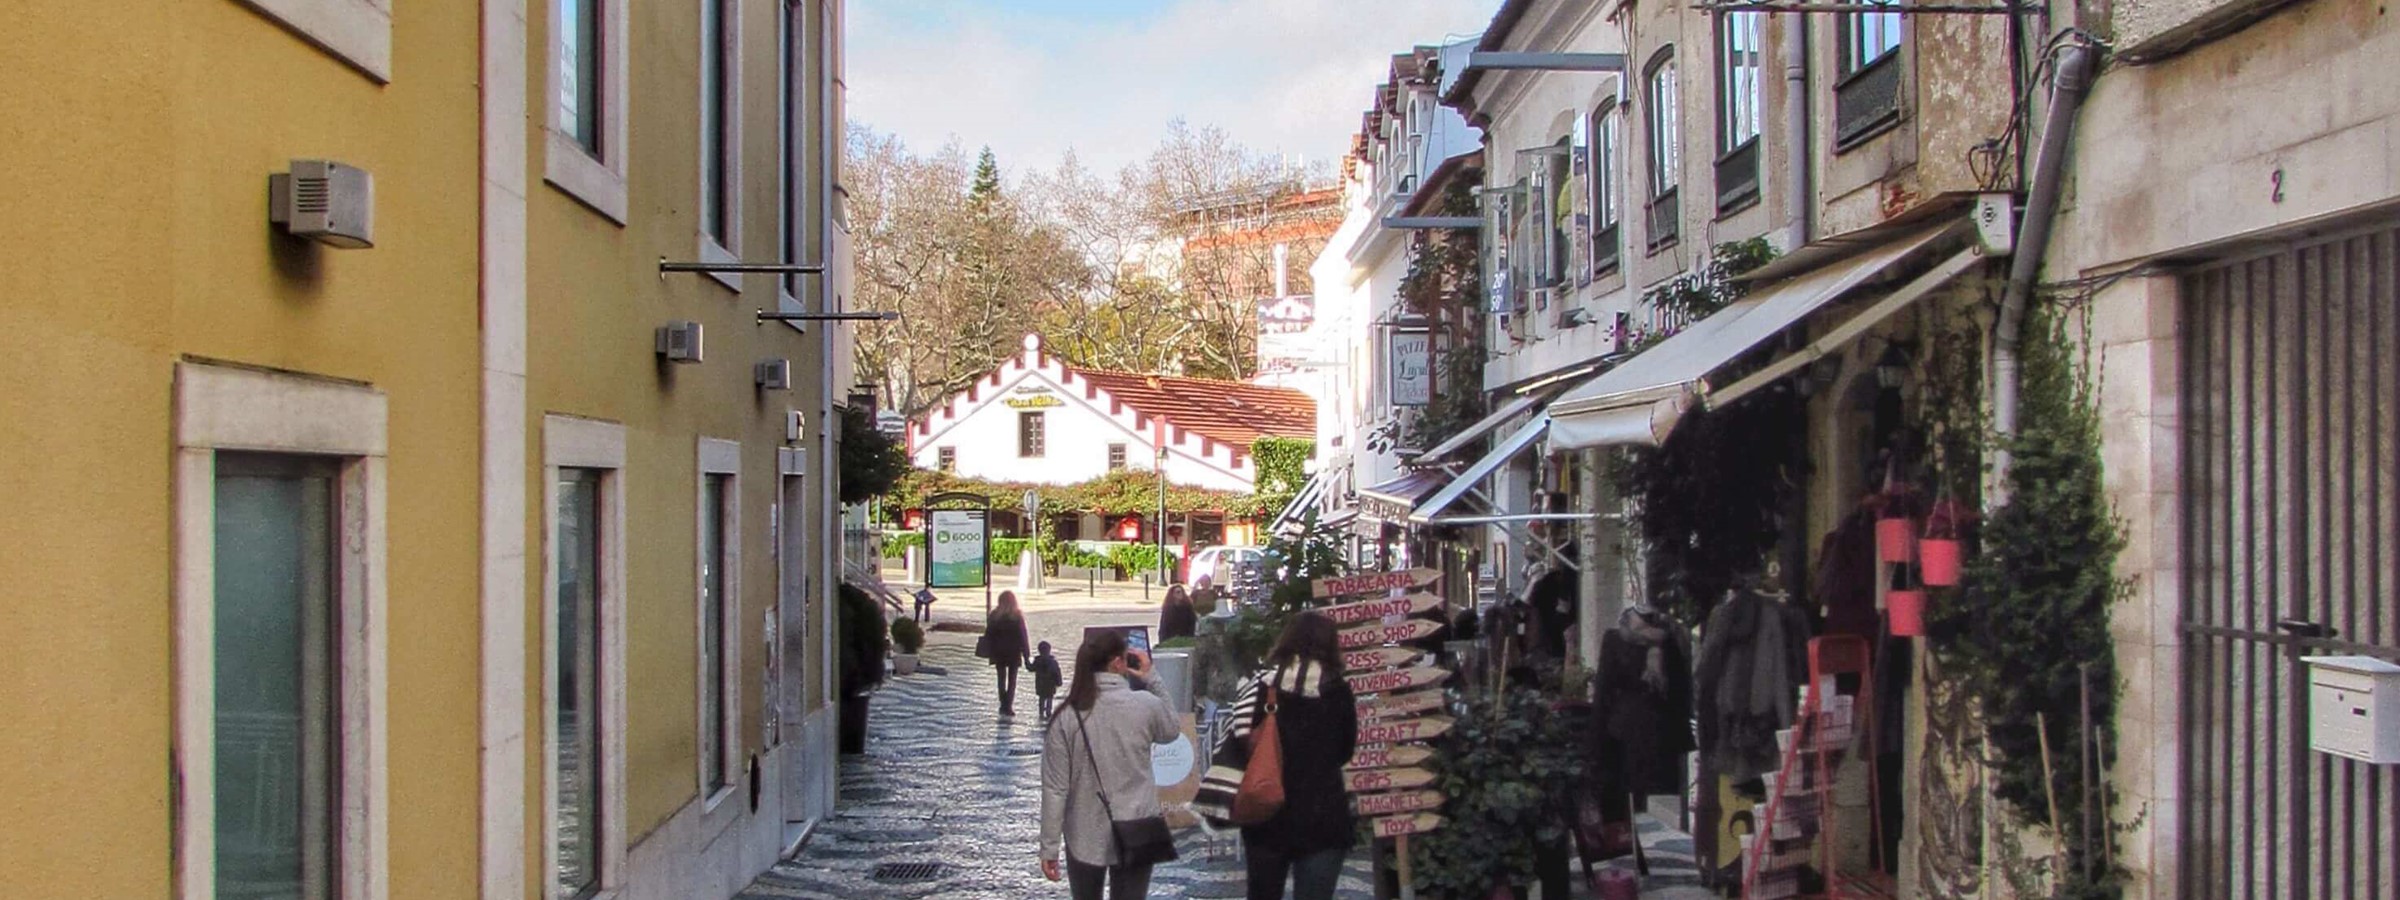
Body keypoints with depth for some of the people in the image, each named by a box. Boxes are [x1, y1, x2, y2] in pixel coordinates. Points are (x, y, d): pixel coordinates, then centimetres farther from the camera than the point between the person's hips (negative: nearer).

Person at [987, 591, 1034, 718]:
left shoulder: (994, 616, -5)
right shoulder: (1018, 616, -9)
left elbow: (988, 635, -1)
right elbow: (1023, 636, -7)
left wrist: (991, 653, 7)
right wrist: (1026, 654, -1)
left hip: (999, 653, 1)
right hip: (1014, 653, -1)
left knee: (1002, 679, 12)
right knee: (1012, 680, 7)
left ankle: (1004, 706, 10)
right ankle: (1009, 706, -3)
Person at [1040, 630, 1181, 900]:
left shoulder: (1067, 716, -9)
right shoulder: (1146, 705, -10)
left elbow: (1055, 788, -7)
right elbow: (1172, 732, 14)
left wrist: (1049, 847, 1)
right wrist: (1152, 680, 13)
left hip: (1086, 837, 1)